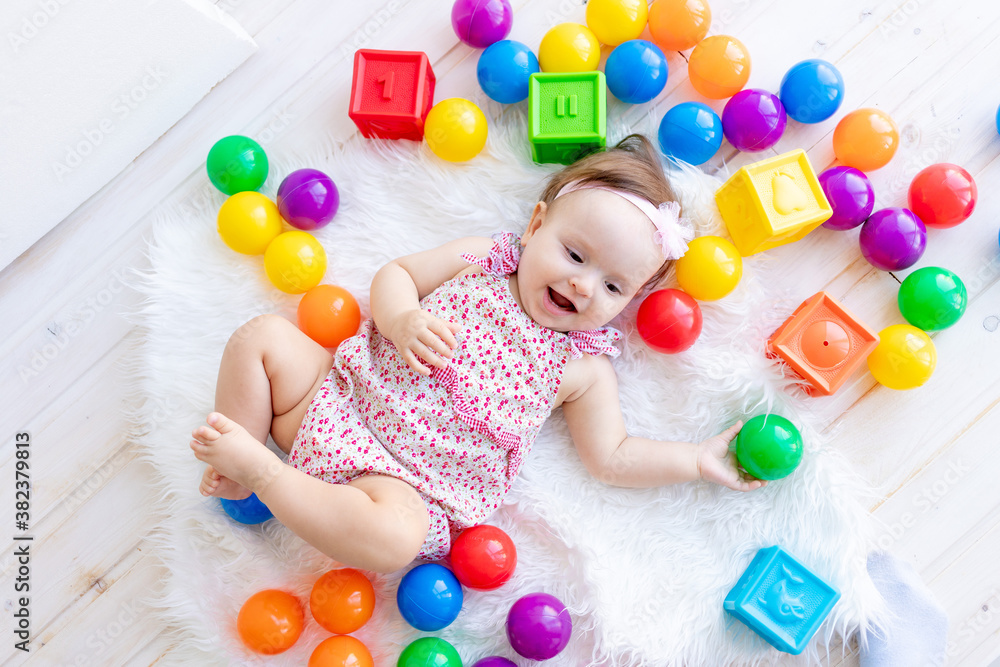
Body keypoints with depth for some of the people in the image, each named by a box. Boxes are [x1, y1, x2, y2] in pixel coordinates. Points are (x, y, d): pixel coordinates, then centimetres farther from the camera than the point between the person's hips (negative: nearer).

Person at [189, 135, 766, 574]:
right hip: (342, 389, 3)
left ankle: (261, 469, -19)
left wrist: (701, 459, -3)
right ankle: (238, 466, 1)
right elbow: (394, 274, 9)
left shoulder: (584, 368, 1)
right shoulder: (480, 260, 3)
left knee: (394, 536, -35)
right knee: (264, 337, -7)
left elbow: (612, 457, 5)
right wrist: (402, 321, -13)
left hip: (412, 486, -3)